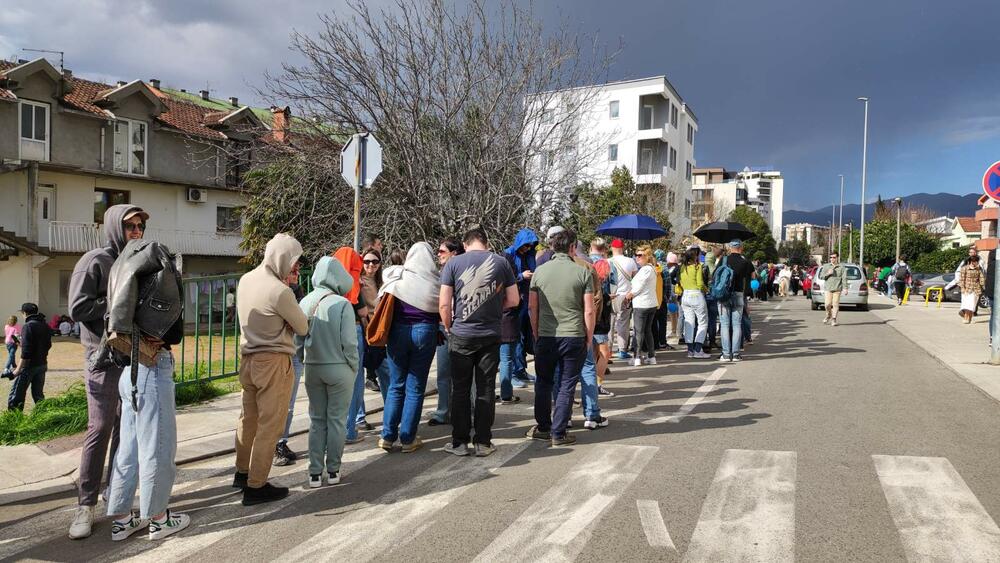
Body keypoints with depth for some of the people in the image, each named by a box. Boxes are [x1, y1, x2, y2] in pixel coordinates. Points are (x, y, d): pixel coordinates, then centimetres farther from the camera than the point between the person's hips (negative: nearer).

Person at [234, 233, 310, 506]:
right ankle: (256, 487, 10)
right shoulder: (280, 291, -20)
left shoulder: (246, 279, 4)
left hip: (248, 358, 8)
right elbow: (302, 328, -10)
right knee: (269, 426, 2)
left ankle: (242, 473, 35)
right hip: (274, 363, -8)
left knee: (248, 418, 20)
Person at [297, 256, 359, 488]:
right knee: (336, 419, 10)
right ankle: (333, 470, 19)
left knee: (317, 420, 14)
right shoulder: (342, 304, -15)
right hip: (338, 369, -3)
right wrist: (354, 369, -1)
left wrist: (307, 359, 14)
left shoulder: (305, 302, -3)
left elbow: (297, 340, 0)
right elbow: (349, 343, -14)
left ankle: (315, 473, 17)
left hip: (312, 369, 4)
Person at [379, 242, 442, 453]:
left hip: (398, 331, 1)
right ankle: (408, 439, 10)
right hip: (425, 332, -1)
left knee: (395, 386, 12)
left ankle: (388, 436, 13)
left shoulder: (398, 279, -2)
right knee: (415, 387, 6)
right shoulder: (436, 281, -3)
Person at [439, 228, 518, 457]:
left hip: (461, 335, -1)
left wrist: (448, 327, 8)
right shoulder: (501, 263, 0)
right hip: (491, 336, 1)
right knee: (486, 390, 9)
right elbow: (513, 300, 3)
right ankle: (483, 442, 14)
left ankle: (460, 442, 15)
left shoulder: (454, 263, -4)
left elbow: (444, 304, -8)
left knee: (460, 390, 9)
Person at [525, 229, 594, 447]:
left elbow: (532, 306, 4)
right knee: (567, 386, 7)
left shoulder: (540, 271, 1)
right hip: (574, 337, -2)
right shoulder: (582, 272, -5)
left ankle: (543, 428, 26)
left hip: (545, 336, 2)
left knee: (543, 382, 17)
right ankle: (558, 433, 10)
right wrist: (589, 338, 5)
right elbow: (589, 310, -5)